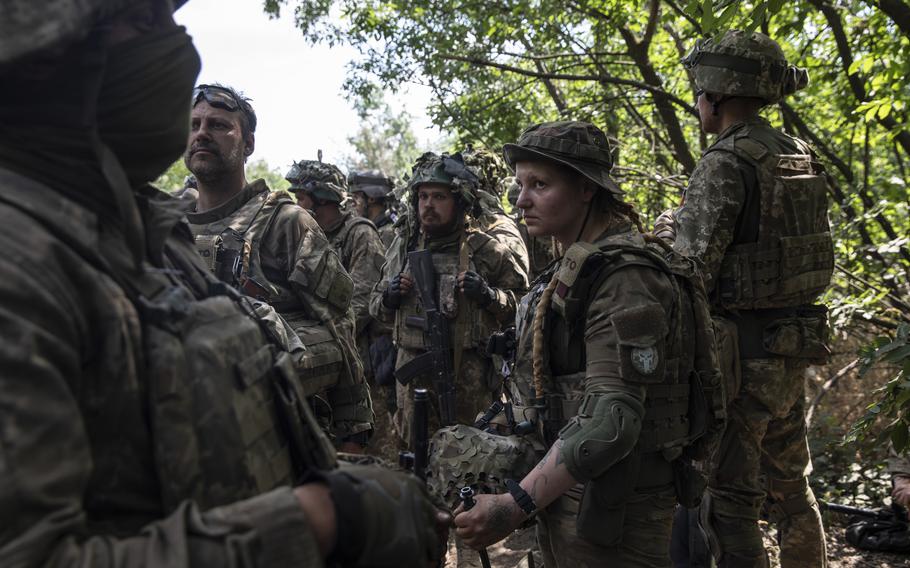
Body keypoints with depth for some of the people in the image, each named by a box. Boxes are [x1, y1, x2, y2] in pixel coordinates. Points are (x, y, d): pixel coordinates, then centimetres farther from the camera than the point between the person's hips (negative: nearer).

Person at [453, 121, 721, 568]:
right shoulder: (572, 268, 9)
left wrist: (516, 505, -31)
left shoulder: (623, 277, -20)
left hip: (611, 510, -8)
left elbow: (612, 416, -28)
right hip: (566, 491, 8)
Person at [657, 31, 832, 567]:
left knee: (730, 496, 2)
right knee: (791, 484, 22)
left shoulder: (726, 163, -16)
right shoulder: (802, 157, 10)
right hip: (795, 344, 9)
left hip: (741, 349, -9)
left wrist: (668, 229, -1)